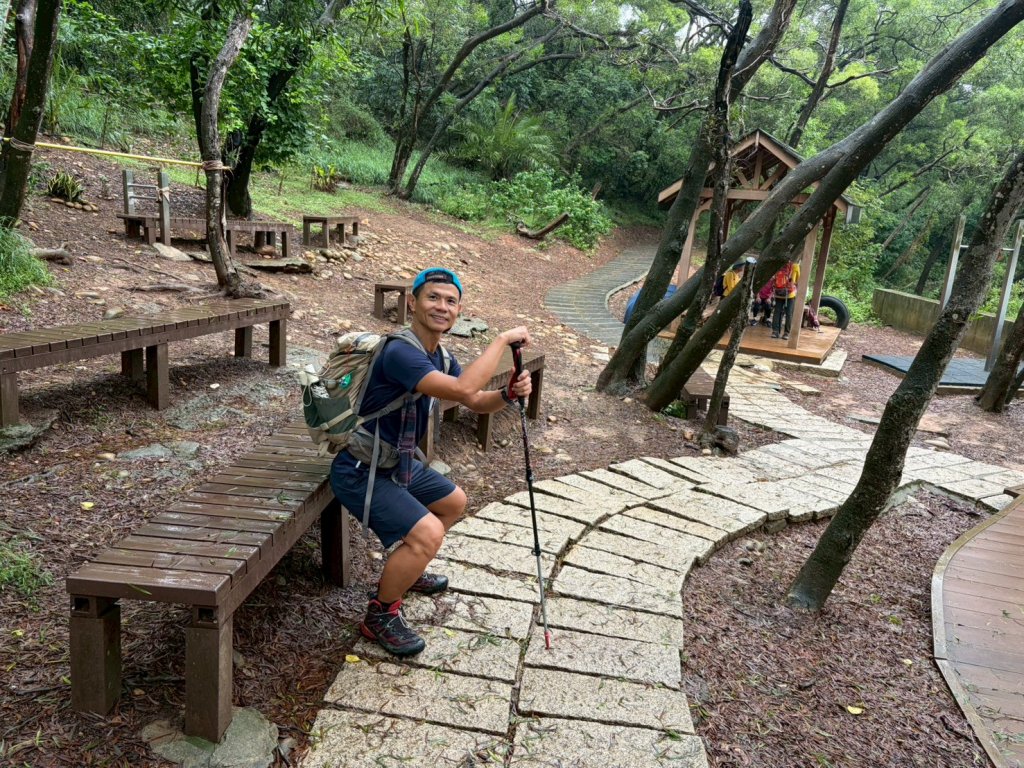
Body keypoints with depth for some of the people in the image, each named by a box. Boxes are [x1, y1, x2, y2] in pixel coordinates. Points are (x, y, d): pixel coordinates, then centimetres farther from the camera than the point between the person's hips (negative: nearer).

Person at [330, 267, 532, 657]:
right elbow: (463, 389, -40)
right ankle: (380, 615, -1)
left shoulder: (439, 356, 3)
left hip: (396, 463, 10)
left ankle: (404, 571, 40)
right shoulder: (400, 353, -28)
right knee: (427, 533, -25)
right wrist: (503, 339, -31)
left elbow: (476, 402, 9)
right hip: (360, 472, -10)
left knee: (454, 502, 24)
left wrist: (510, 393, -12)